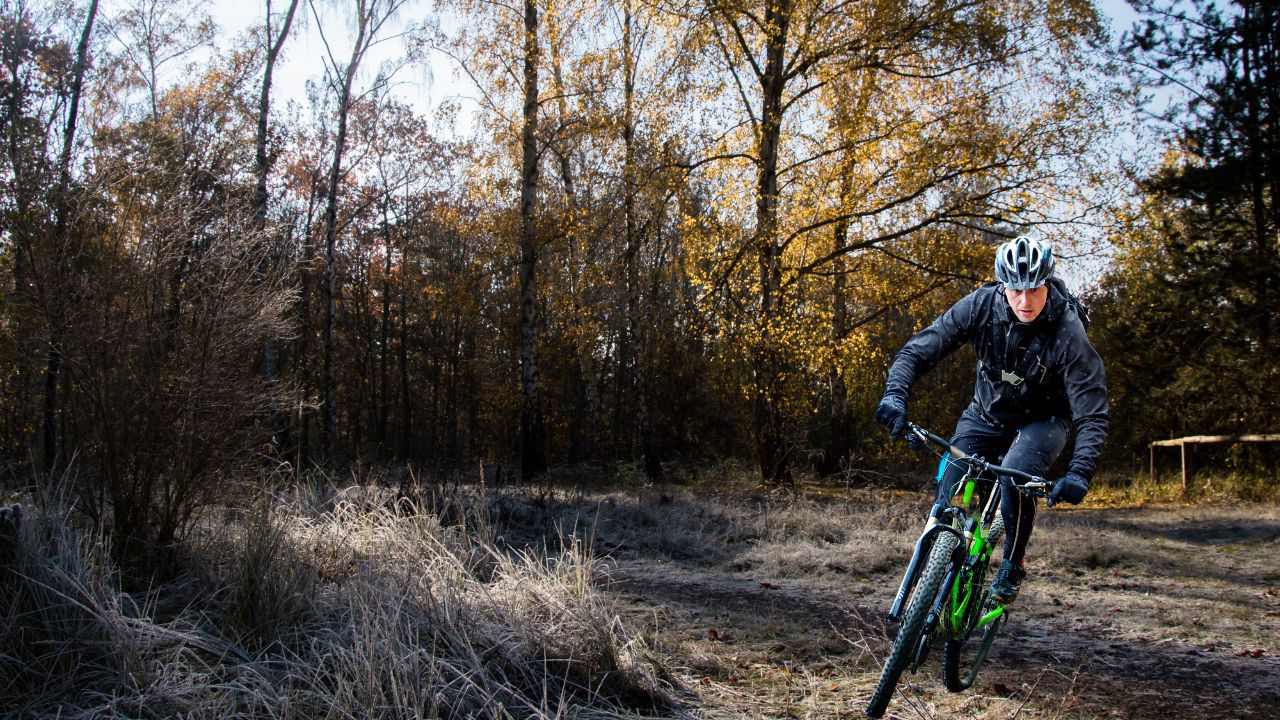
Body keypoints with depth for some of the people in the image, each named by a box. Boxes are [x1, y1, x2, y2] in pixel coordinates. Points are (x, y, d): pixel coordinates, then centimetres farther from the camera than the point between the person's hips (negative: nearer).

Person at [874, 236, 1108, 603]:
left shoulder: (1068, 332, -29)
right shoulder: (982, 305, -23)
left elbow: (1092, 414, -28)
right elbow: (918, 350, -21)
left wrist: (1079, 473, -41)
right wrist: (895, 393, -38)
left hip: (1042, 420, -3)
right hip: (986, 414, 3)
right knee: (948, 489, -12)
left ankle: (1012, 566, -4)